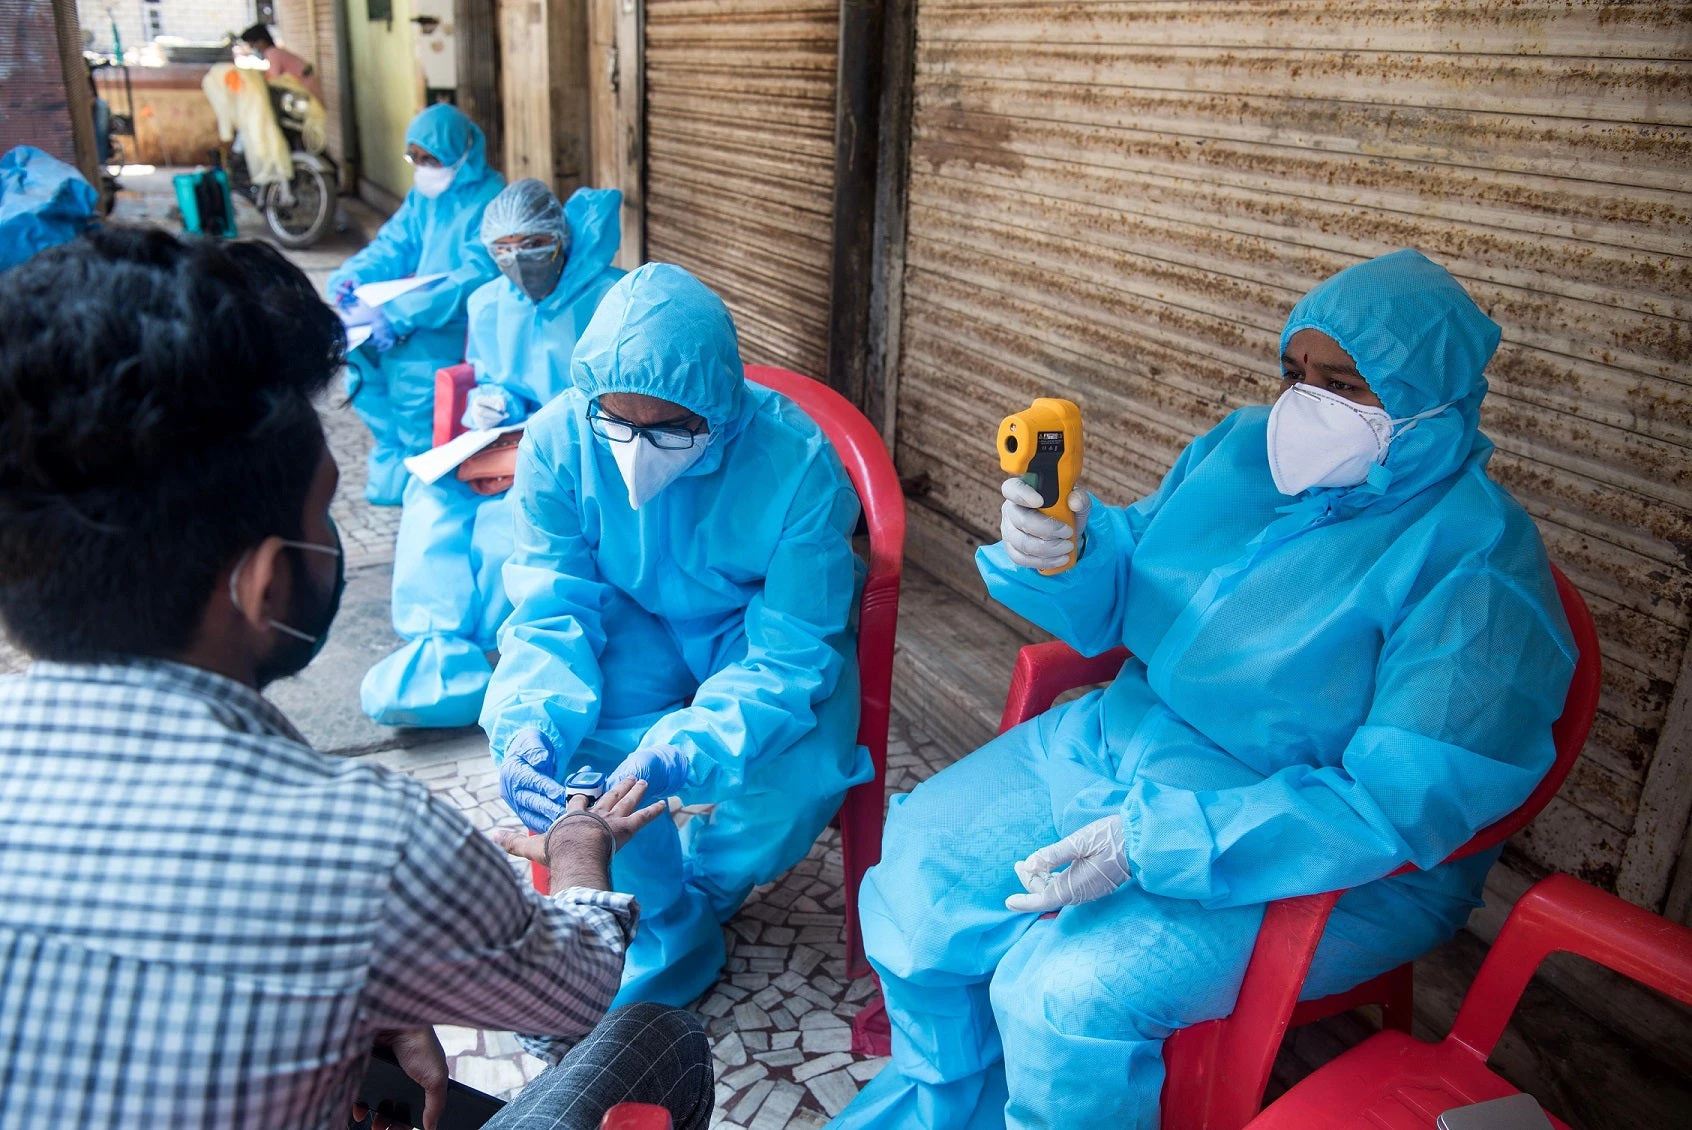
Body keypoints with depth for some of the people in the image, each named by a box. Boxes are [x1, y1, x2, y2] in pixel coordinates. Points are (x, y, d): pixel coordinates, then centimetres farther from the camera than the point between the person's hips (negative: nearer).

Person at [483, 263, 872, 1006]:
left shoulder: (797, 461, -30)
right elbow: (551, 612, -15)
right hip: (633, 630, 2)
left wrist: (683, 749, -45)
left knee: (788, 783, -28)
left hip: (759, 635, -2)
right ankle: (669, 934, -1)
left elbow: (790, 652, -28)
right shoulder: (558, 439, -22)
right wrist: (530, 727, -36)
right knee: (555, 743, -26)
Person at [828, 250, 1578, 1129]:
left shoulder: (1479, 562, -19)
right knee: (921, 858, -4)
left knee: (1066, 991, -26)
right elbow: (1114, 599, 10)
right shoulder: (1241, 448, 3)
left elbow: (1405, 801, -26)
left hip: (1328, 860, -6)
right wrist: (1058, 555, -16)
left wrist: (1154, 844, -31)